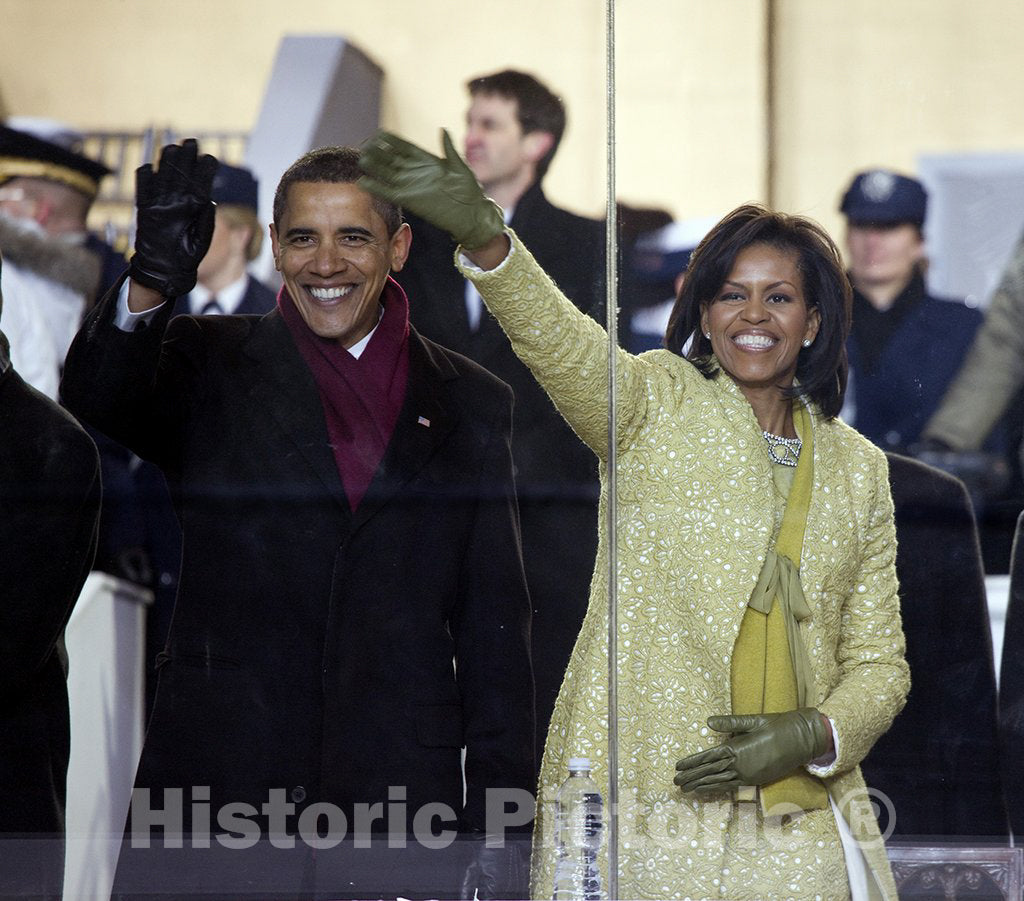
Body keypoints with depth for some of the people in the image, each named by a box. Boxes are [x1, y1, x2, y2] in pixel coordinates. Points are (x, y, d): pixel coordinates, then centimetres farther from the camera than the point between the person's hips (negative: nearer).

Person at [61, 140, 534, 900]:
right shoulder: (211, 366, 9)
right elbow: (99, 399, -14)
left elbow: (495, 627, 10)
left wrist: (495, 825, 4)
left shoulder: (470, 403, 11)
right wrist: (152, 284, -33)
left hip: (395, 804, 1)